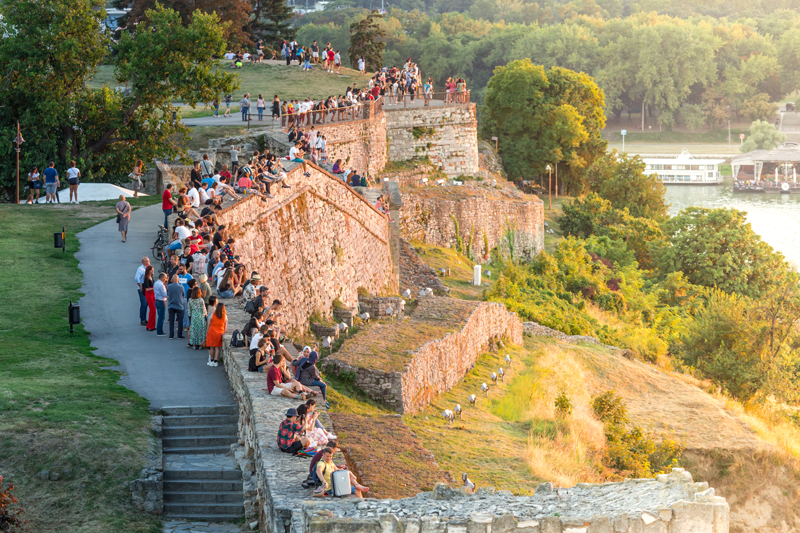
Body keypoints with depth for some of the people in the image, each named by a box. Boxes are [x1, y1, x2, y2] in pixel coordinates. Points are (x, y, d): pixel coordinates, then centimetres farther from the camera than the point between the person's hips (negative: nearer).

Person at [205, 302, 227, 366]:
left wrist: (207, 331, 12)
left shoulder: (212, 314, -6)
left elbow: (209, 324, 0)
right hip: (220, 332, 1)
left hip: (212, 331, -1)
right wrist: (223, 332, 19)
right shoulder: (225, 316, -3)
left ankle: (211, 361, 12)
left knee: (211, 347, 9)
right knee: (217, 347, 6)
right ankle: (216, 362, 5)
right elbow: (225, 326, 5)